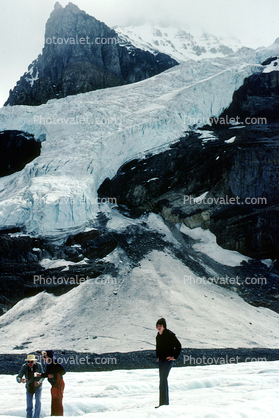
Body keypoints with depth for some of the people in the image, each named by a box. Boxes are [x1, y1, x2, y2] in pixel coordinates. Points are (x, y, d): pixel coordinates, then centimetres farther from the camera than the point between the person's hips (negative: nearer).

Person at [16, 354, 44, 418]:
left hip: (37, 387, -1)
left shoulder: (39, 366, -18)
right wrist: (21, 380, -48)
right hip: (29, 387, 1)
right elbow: (18, 377, -24)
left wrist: (39, 382, -31)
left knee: (38, 402, -12)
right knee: (29, 404, 4)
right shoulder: (24, 367, -19)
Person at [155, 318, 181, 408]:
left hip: (168, 360, -8)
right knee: (163, 381, 11)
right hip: (161, 361, 8)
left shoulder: (169, 335, -11)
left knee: (163, 381, -16)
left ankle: (163, 403, -17)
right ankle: (166, 402, 18)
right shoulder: (158, 336, 12)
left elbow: (178, 346, -9)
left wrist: (174, 357, -9)